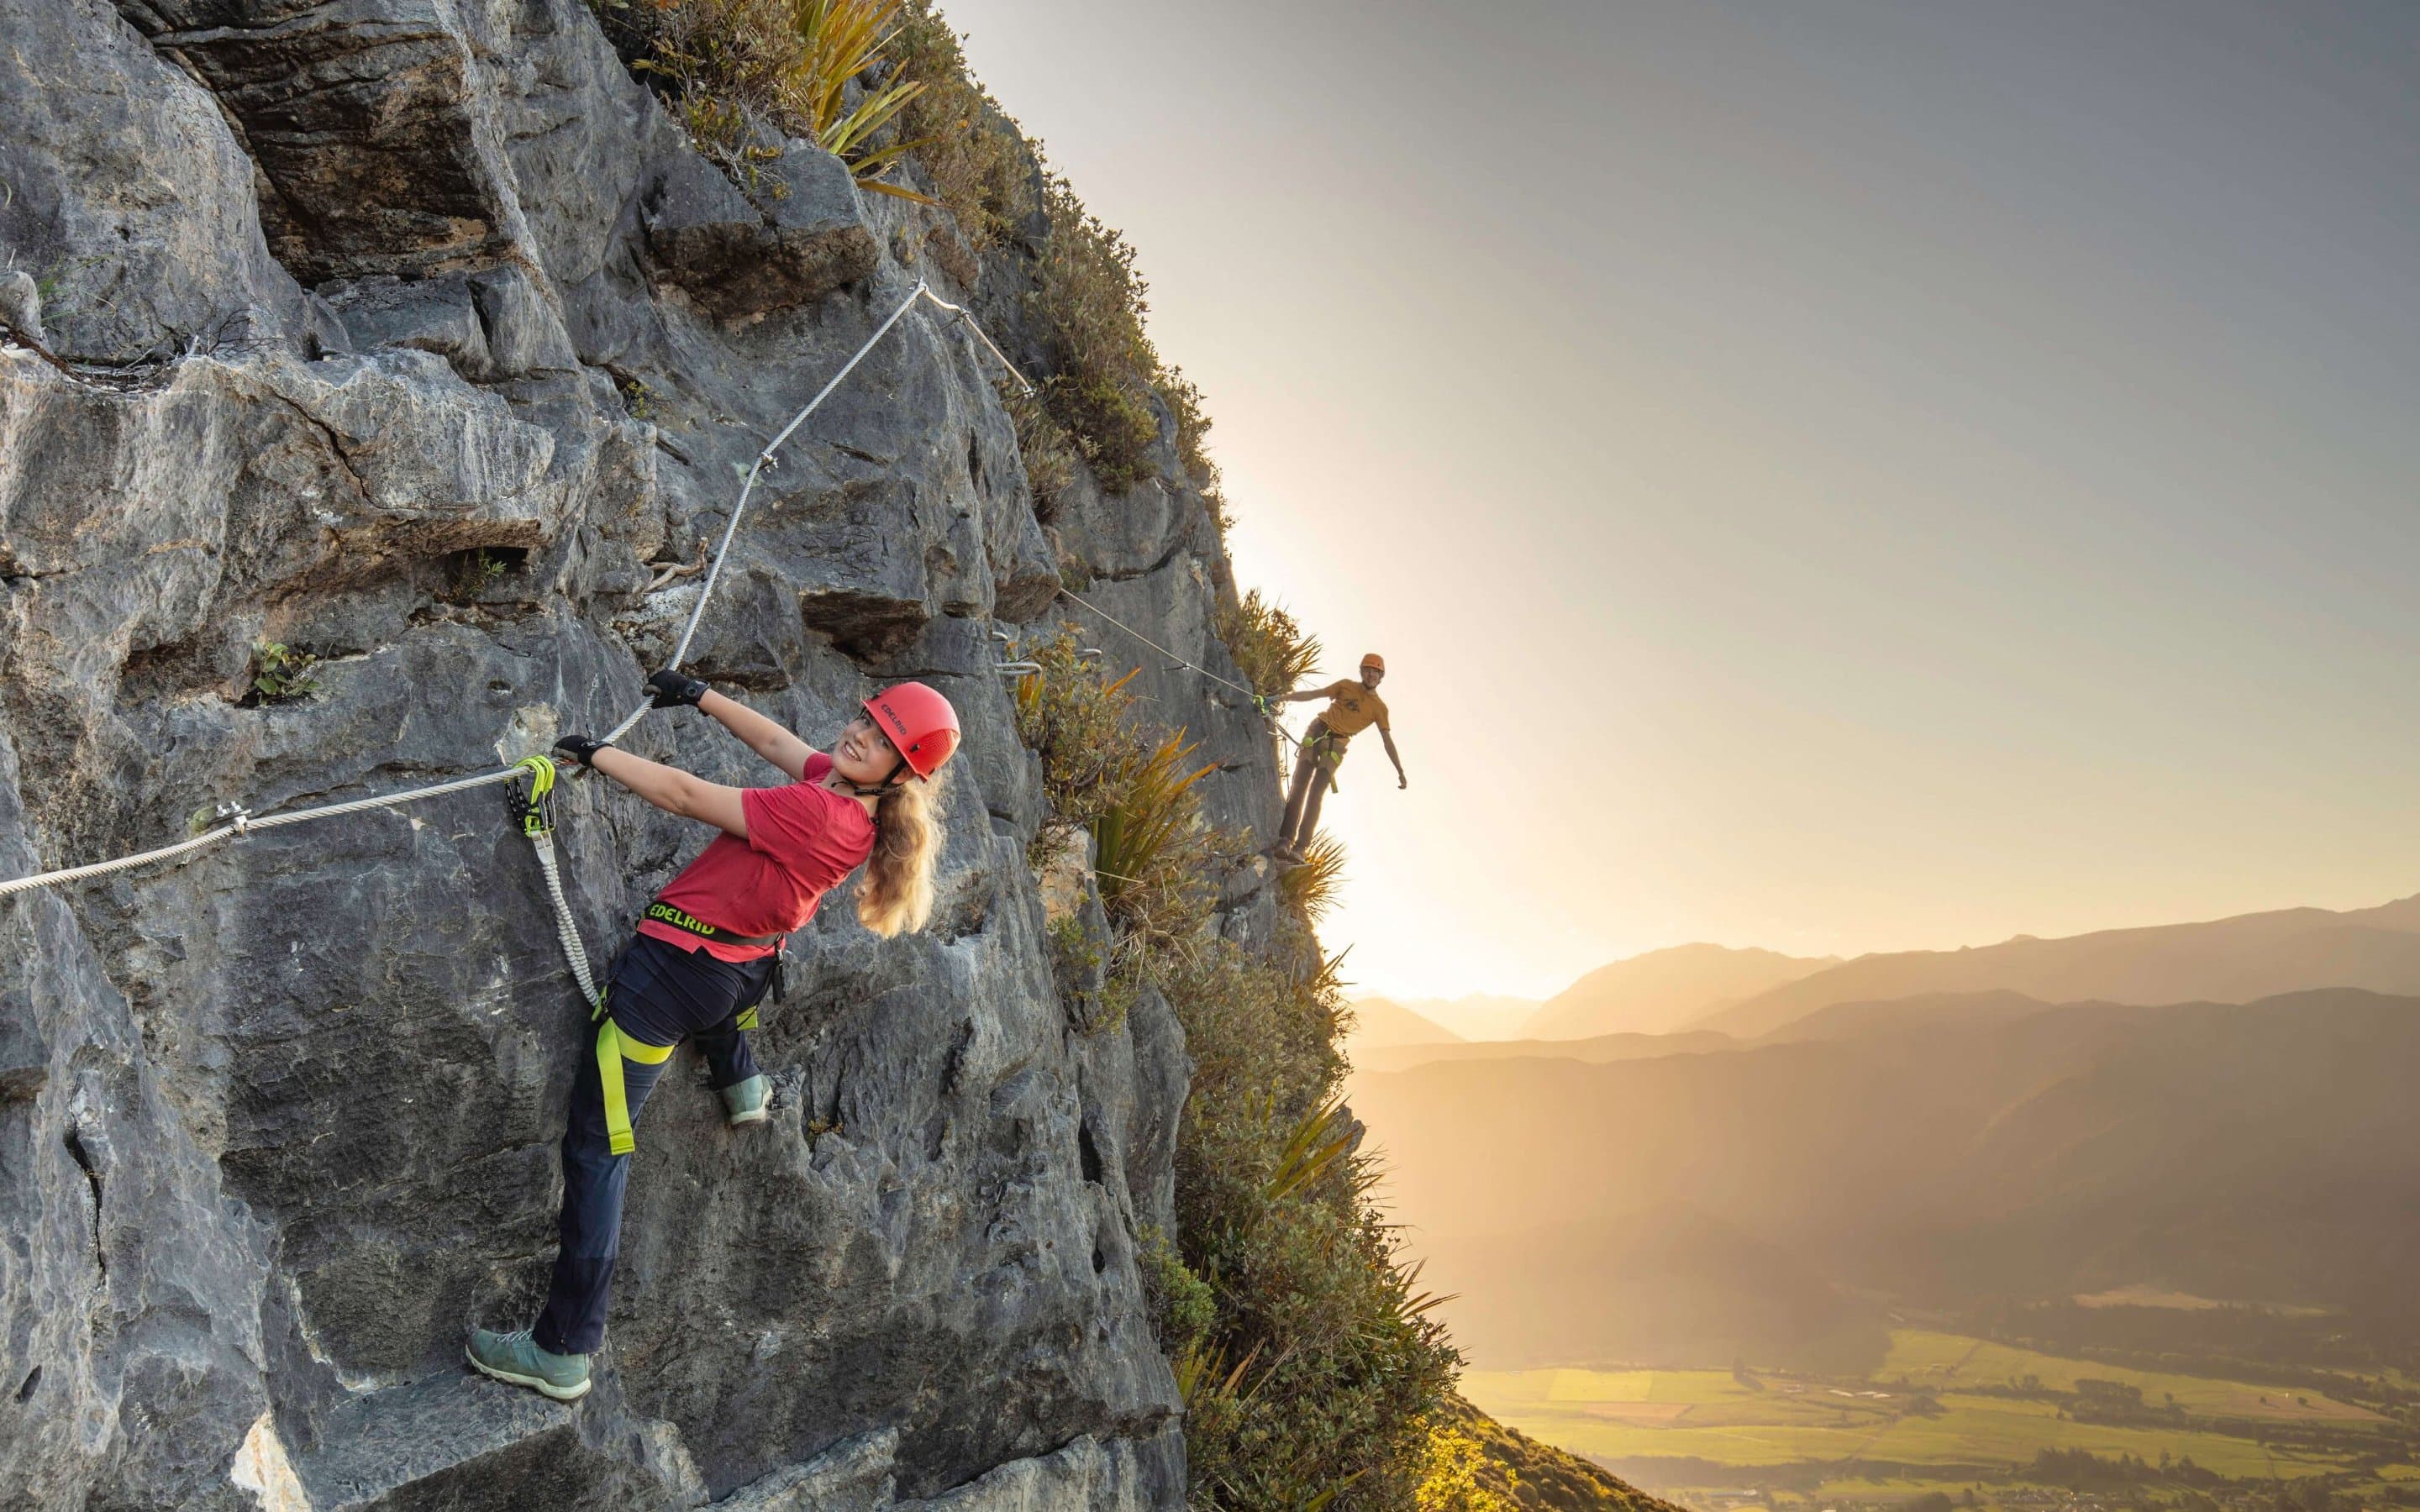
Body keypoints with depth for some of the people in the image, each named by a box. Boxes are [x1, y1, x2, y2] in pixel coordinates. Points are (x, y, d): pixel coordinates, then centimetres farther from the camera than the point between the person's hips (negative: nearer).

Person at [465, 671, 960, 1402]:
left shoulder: (813, 811, -28)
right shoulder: (848, 792, -4)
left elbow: (685, 796, -23)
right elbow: (780, 744, 14)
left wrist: (597, 754, -11)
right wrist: (702, 696, 20)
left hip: (674, 970, -9)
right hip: (746, 973, 9)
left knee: (595, 1148, -3)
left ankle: (562, 1351, 0)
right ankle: (740, 1078, 35)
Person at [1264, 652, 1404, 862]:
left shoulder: (1379, 708, 3)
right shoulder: (1346, 686, 8)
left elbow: (1388, 742, 2)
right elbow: (1313, 694, 8)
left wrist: (1400, 772, -4)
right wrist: (1284, 697, -1)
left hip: (1335, 746, -1)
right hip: (1316, 732, 1)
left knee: (1316, 793, -15)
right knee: (1299, 786, -11)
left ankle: (1300, 847, -18)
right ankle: (1285, 840, -17)